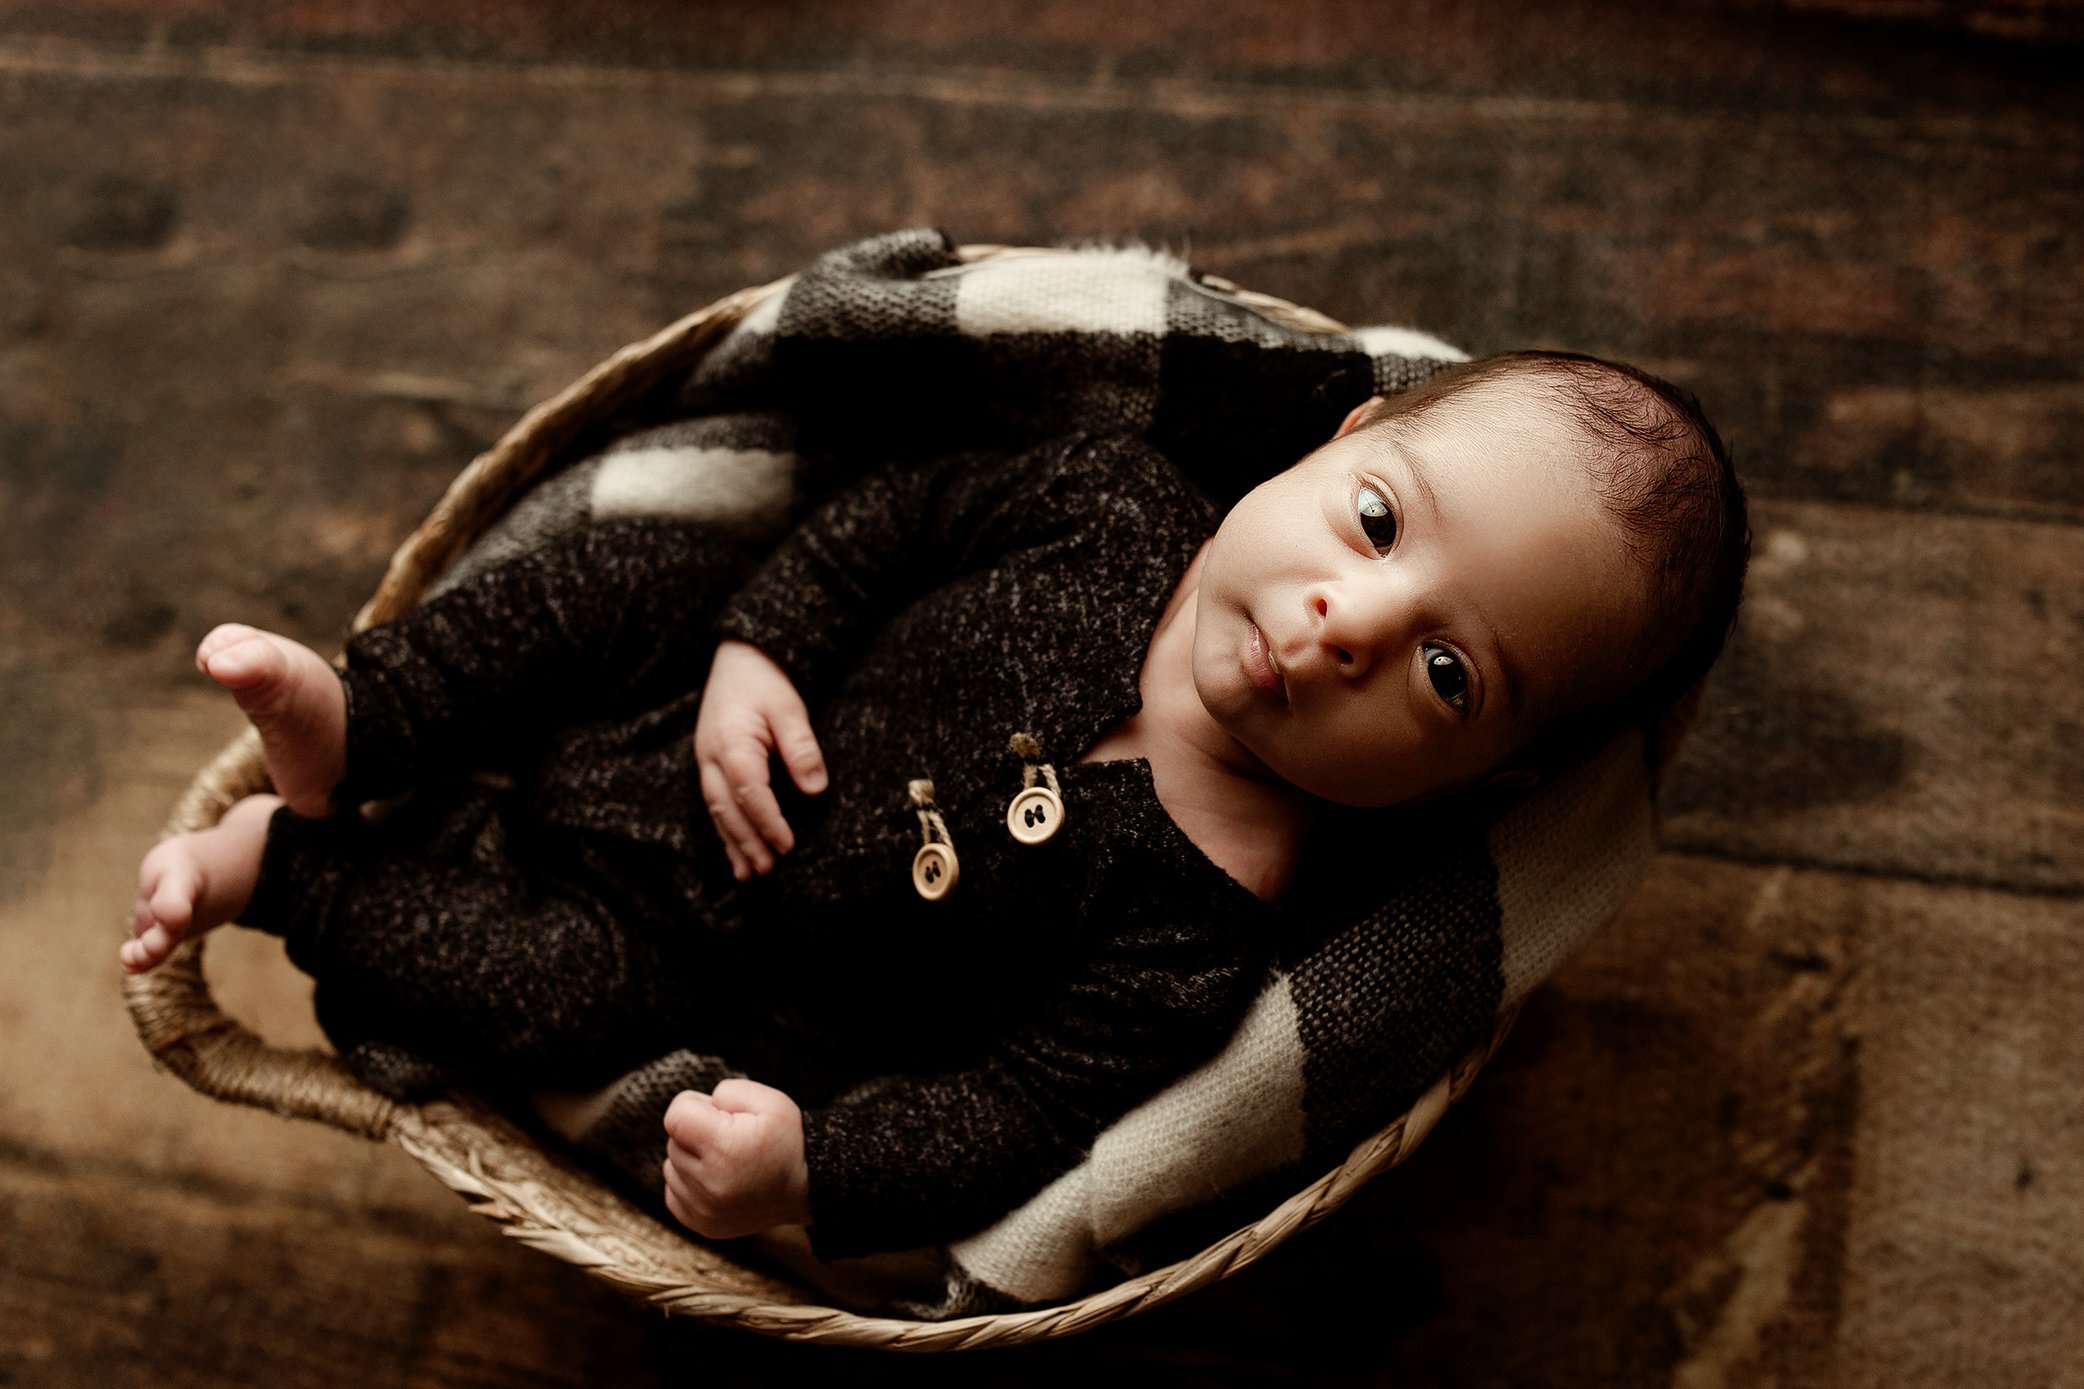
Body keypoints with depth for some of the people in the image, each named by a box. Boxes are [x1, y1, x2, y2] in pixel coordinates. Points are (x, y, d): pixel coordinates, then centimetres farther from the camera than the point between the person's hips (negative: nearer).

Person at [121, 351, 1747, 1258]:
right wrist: (758, 642, -16)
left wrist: (819, 1165, -37)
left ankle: (288, 869, 7)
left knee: (555, 997, -19)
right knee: (641, 567, -13)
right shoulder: (1115, 502, -18)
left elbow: (1023, 1110, -27)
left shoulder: (1197, 932, -31)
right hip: (729, 701, 4)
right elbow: (908, 512, -5)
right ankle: (355, 727, 3)